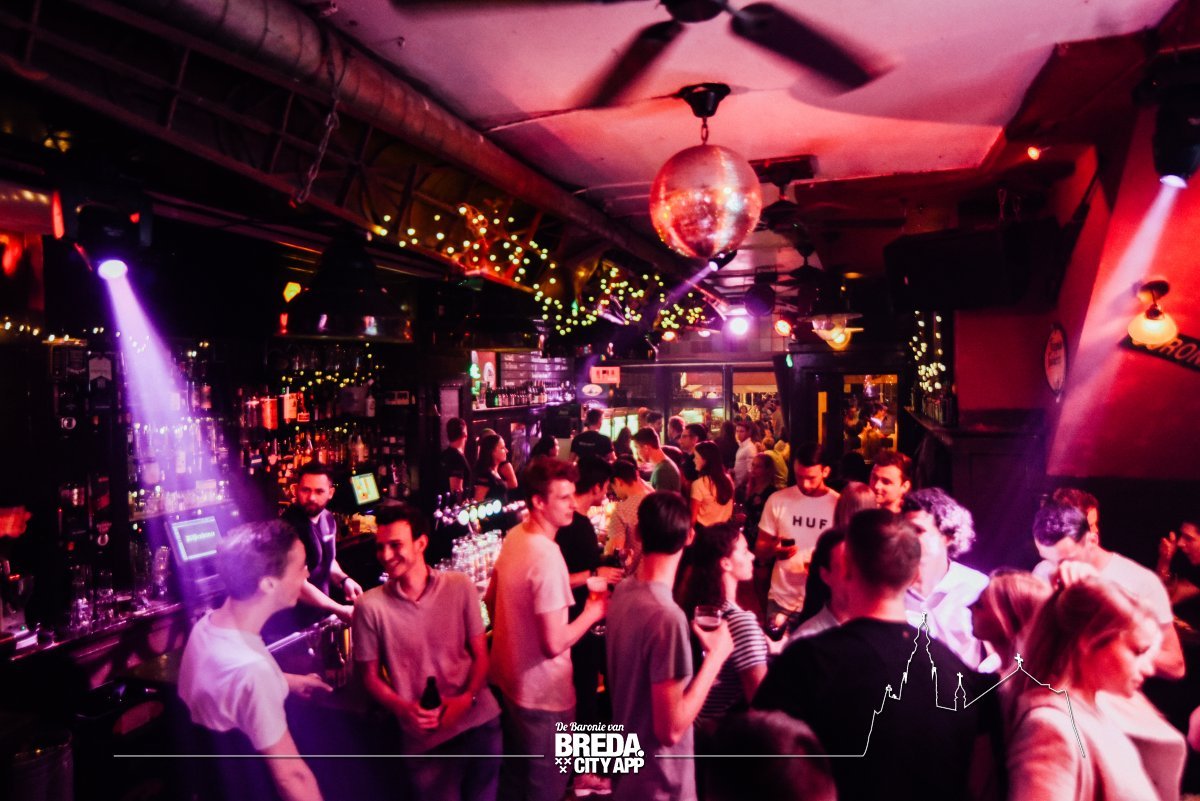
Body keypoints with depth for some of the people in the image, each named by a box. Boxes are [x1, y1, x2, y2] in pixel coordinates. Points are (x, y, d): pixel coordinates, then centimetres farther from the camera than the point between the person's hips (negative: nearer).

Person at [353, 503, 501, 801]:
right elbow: (370, 676, 0)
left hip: (481, 721, 2)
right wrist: (403, 709, -17)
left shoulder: (460, 587, -6)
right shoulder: (370, 606, -9)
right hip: (424, 737, -1)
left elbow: (480, 654, 0)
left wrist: (467, 699, -16)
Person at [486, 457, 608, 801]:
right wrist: (593, 612, -15)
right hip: (542, 694, -8)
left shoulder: (513, 537, -1)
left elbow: (491, 601, 11)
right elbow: (554, 644, -29)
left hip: (507, 679, 9)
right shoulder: (548, 557, -29)